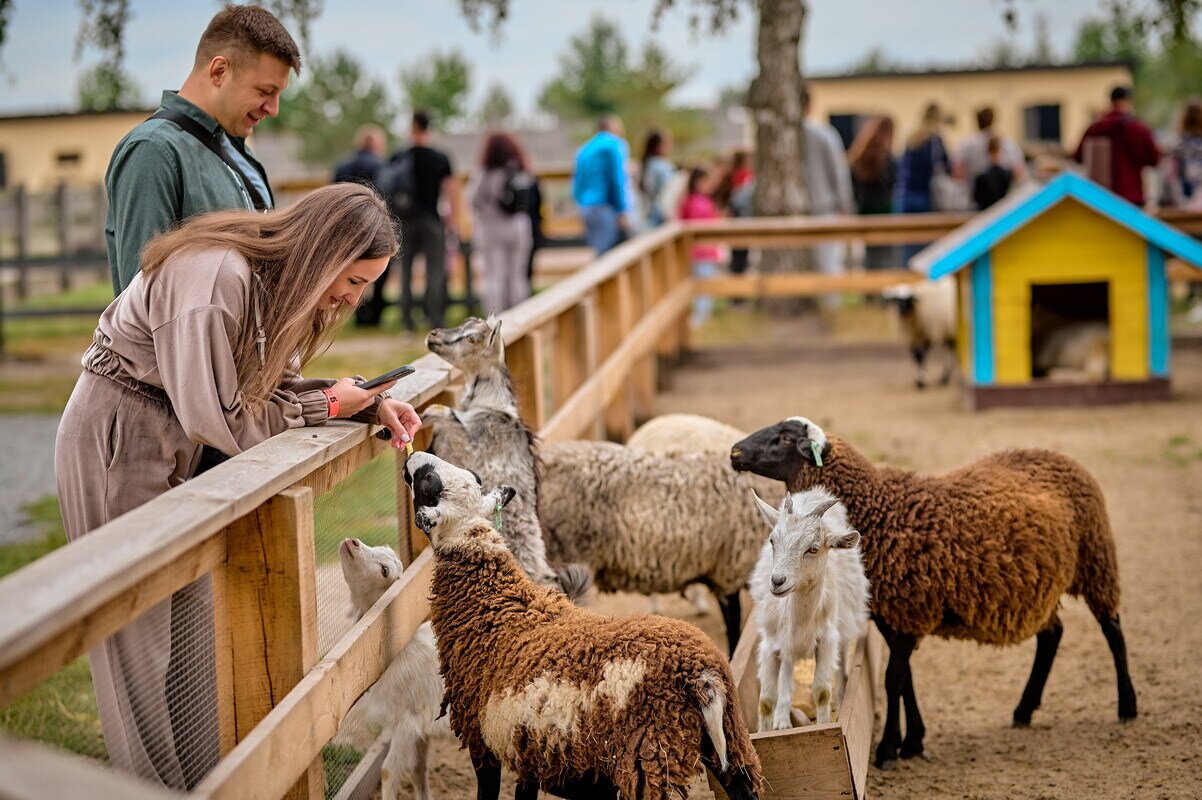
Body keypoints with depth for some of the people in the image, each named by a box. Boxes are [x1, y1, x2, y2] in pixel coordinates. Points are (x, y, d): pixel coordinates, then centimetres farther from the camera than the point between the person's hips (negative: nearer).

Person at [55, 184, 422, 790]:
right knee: (139, 633, 0)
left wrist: (370, 403, -9)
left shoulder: (279, 280, -1)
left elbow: (275, 386, 5)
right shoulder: (214, 277, -30)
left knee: (193, 620, 12)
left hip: (174, 445, 9)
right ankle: (157, 784, 11)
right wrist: (329, 404, -16)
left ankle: (205, 776, 21)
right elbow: (218, 418, -27)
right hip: (114, 439, -9)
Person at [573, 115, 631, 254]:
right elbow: (617, 180, -11)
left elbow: (577, 181, 18)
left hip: (585, 206, 8)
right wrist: (622, 211, -11)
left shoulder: (584, 149, 18)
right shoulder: (615, 145, -5)